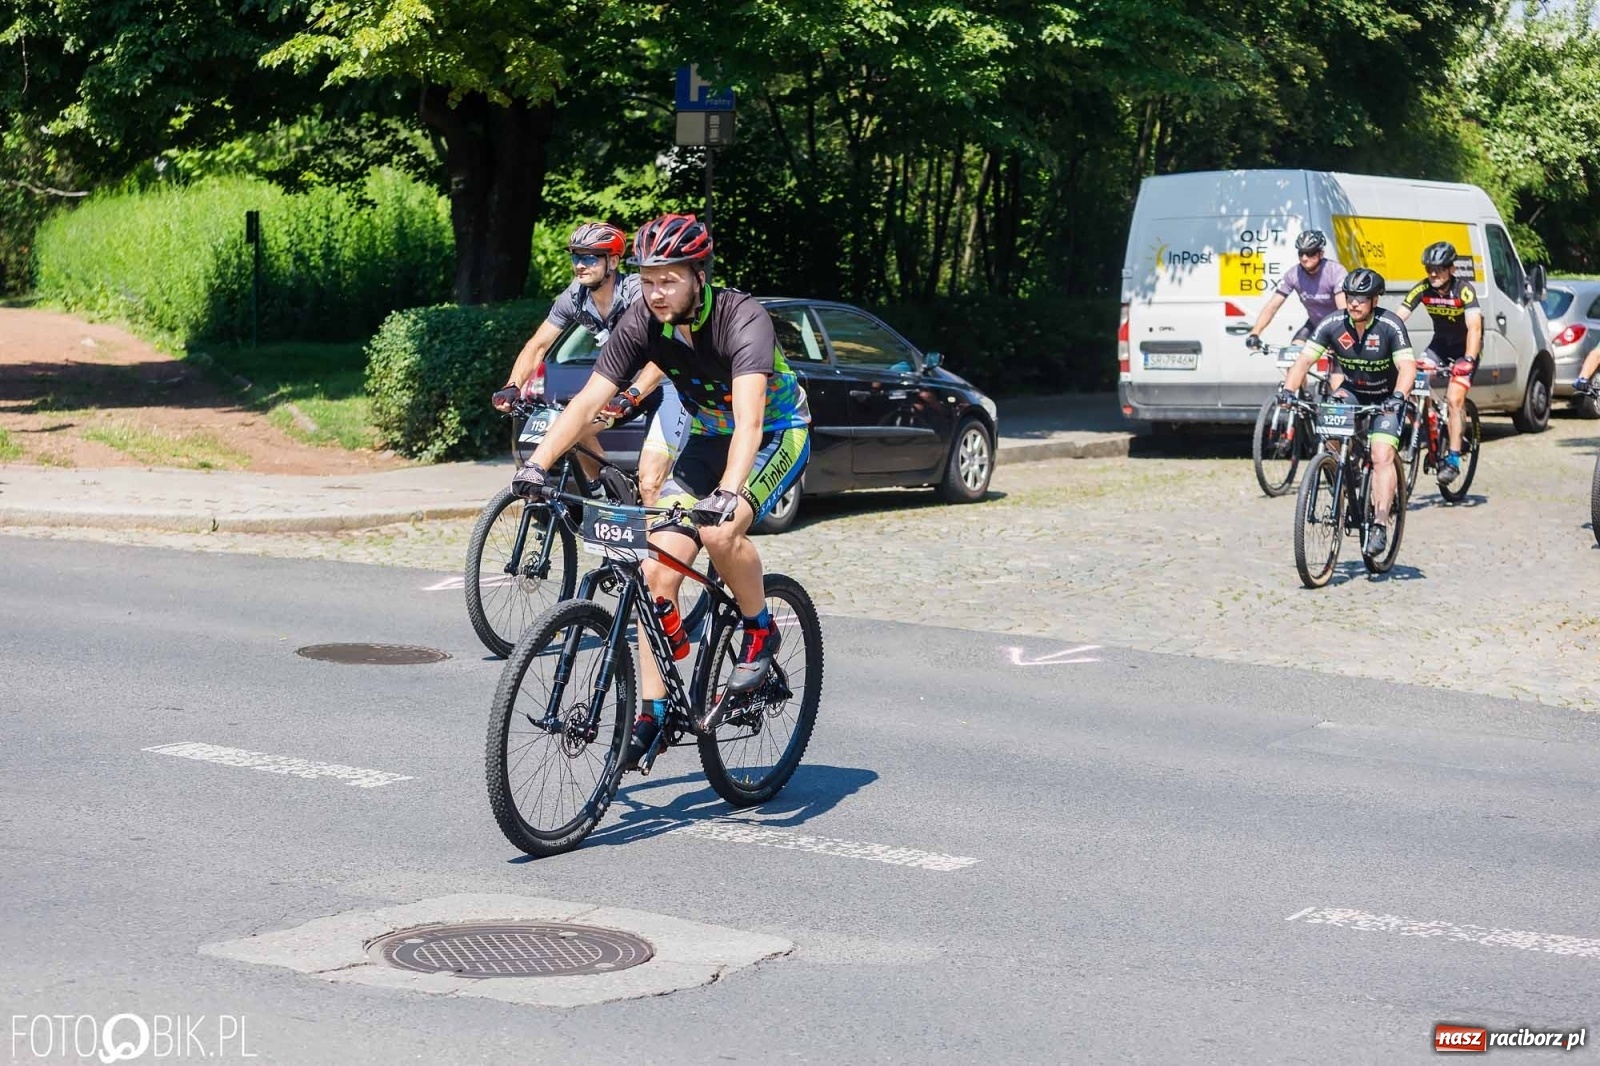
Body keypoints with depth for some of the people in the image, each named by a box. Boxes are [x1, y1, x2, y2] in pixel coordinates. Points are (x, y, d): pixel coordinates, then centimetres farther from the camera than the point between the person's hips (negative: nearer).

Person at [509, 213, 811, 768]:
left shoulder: (742, 320, -31)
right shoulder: (642, 323, -16)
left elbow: (748, 420, -44)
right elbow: (588, 400, -20)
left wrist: (727, 495, -59)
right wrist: (537, 462, -35)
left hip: (777, 435, -5)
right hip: (707, 440, 5)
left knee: (720, 531, -33)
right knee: (658, 570, -9)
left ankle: (761, 633, -6)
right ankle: (651, 713, 0)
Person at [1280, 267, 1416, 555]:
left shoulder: (1390, 325, -23)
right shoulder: (1333, 324, -16)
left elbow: (1407, 366, -31)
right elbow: (1305, 359, -20)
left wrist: (1398, 396, -50)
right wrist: (1288, 389, -37)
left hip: (1386, 399, -3)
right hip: (1351, 393, 3)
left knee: (1381, 456, -20)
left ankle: (1380, 525, -19)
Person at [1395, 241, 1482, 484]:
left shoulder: (1464, 290, -26)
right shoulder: (1422, 289, -16)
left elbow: (1474, 327, -37)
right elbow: (1397, 320, -21)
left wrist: (1468, 360, -51)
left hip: (1465, 346, -4)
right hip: (1440, 343, 4)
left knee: (1454, 400, -18)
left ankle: (1453, 460, -12)